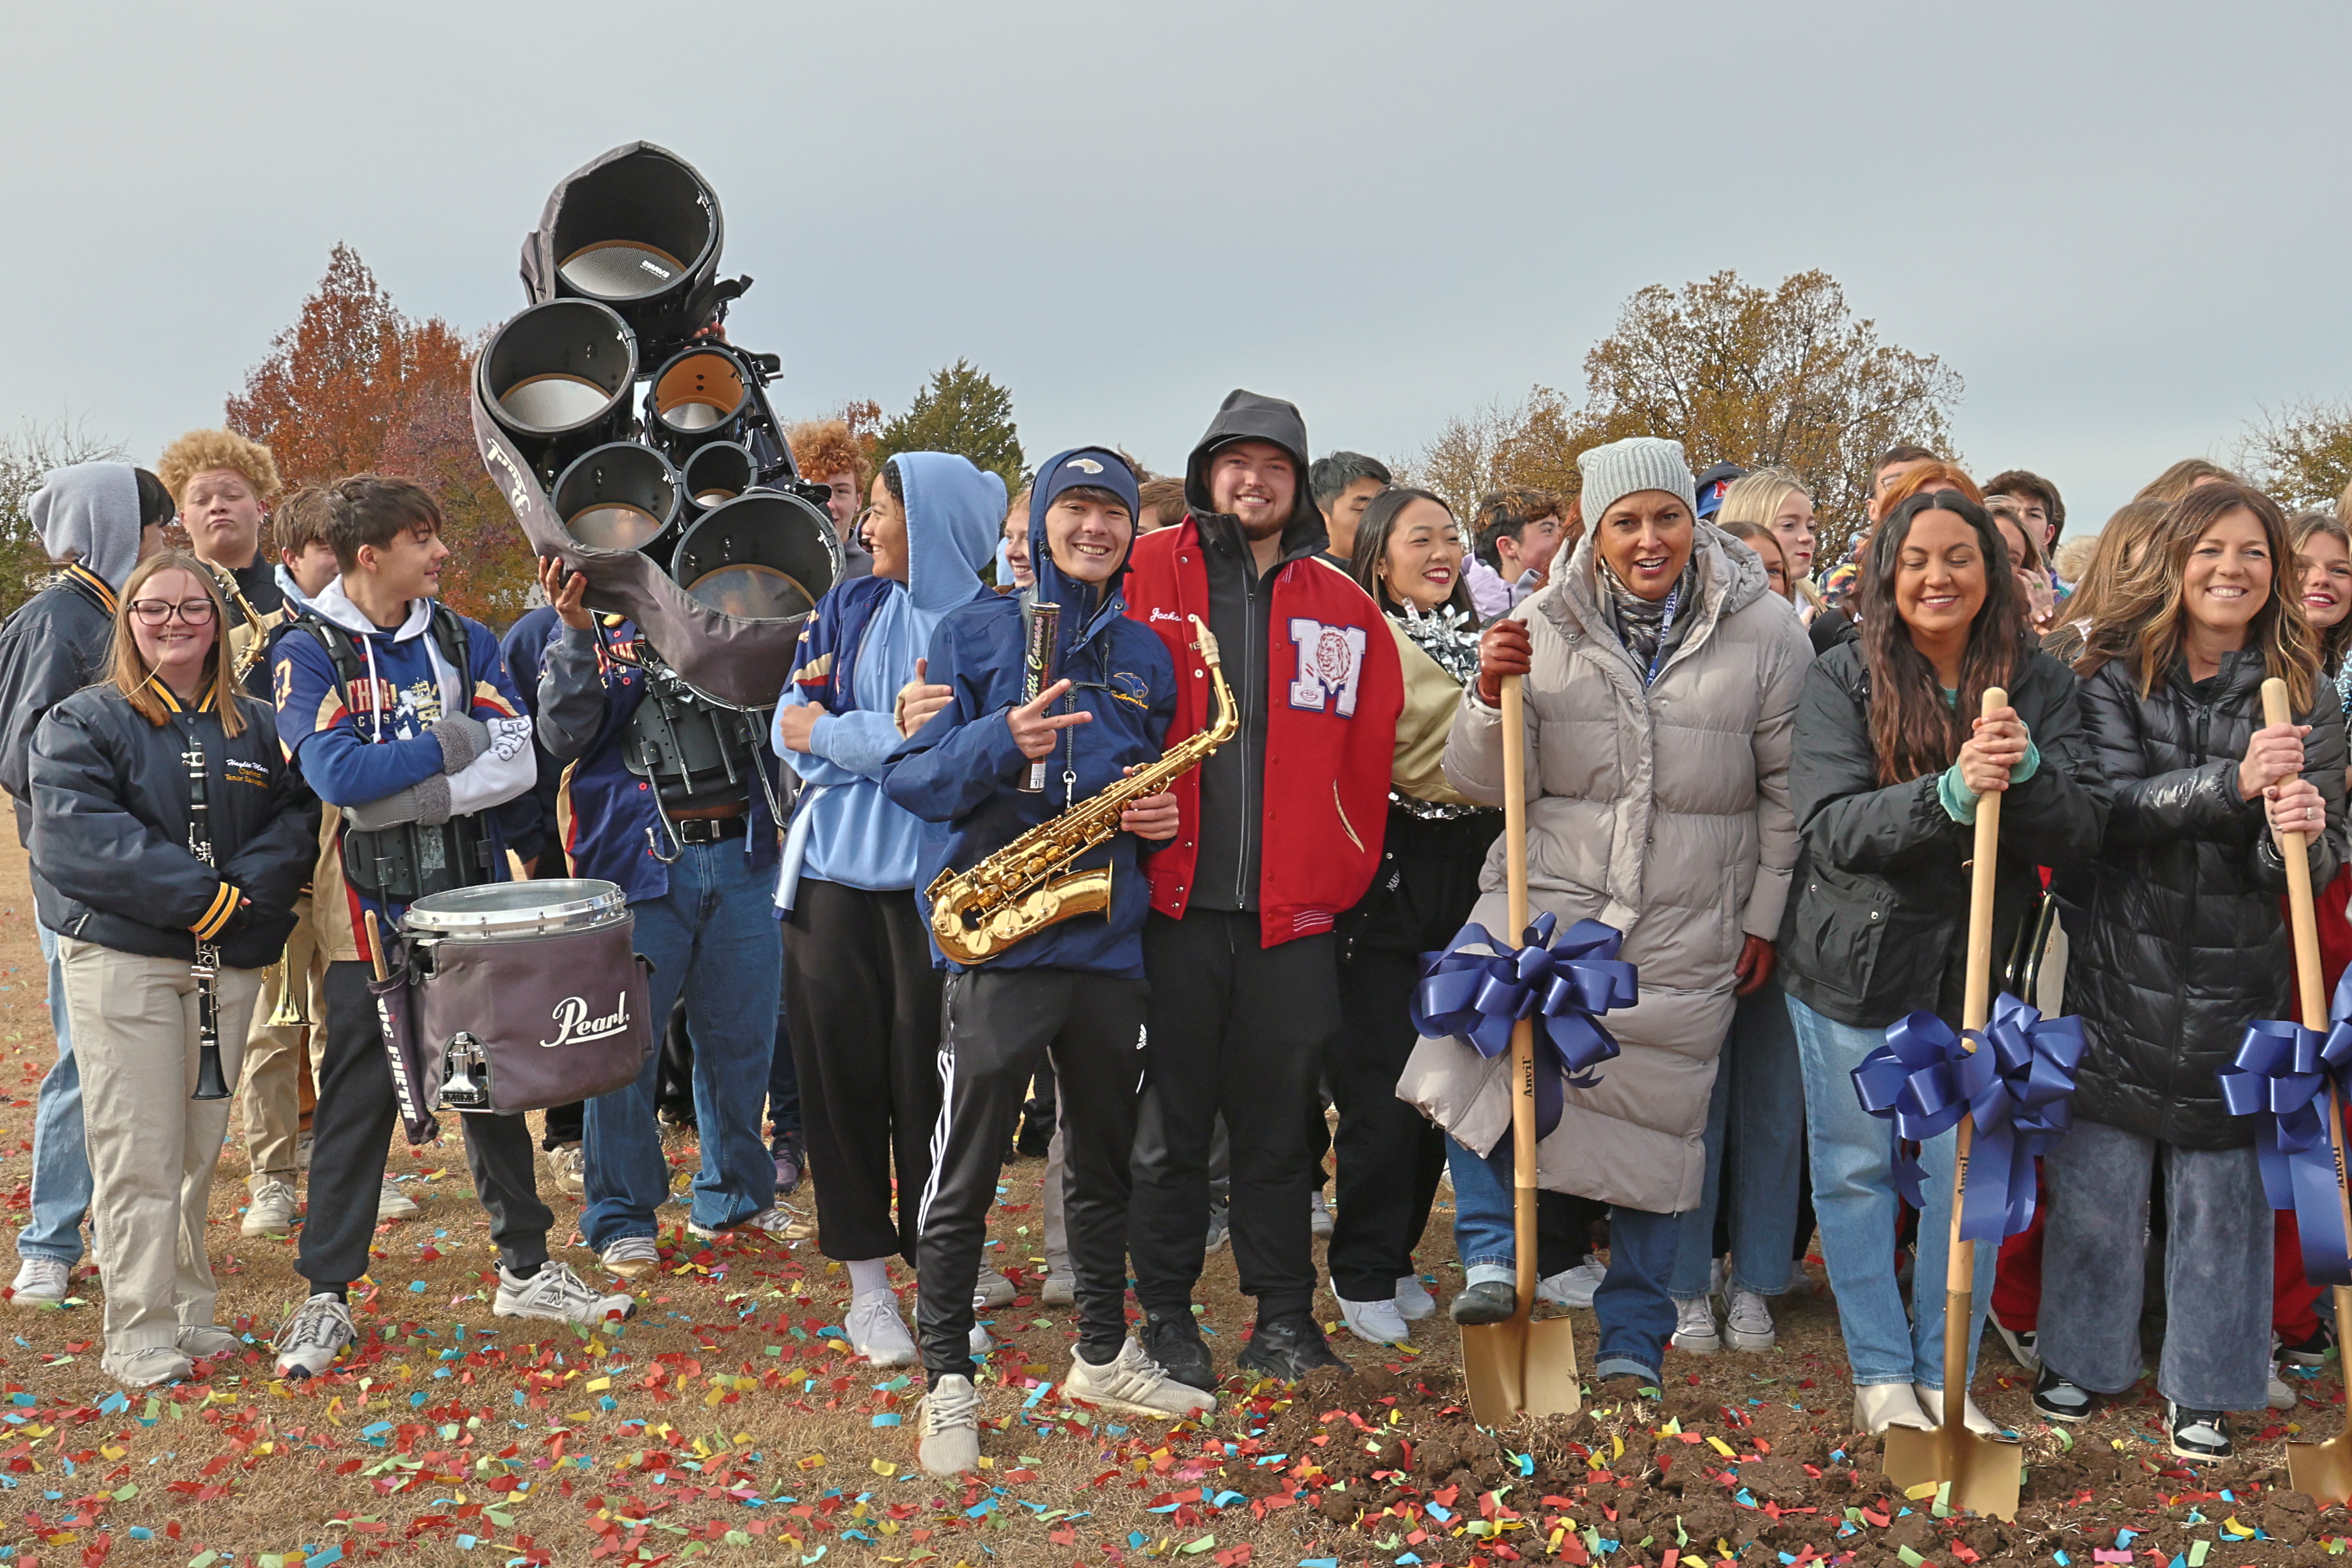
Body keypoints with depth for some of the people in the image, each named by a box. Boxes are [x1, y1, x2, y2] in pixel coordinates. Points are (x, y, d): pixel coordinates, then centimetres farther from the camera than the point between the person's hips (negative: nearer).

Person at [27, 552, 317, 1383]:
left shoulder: (257, 727, 13)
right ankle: (140, 1334, 6)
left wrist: (241, 892, -15)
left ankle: (191, 1312, 21)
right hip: (121, 958, -4)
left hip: (230, 963, 4)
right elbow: (77, 836, -12)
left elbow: (297, 819, 3)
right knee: (139, 1153, -3)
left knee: (201, 1148, 10)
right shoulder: (83, 721, 2)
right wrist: (198, 894, -18)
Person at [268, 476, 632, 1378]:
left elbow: (516, 762, -6)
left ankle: (525, 1268, 24)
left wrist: (403, 795, -17)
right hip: (374, 909, -4)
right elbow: (333, 771, -21)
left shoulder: (464, 641, 6)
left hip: (473, 897, 4)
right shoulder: (309, 651, -5)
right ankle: (325, 1297, 14)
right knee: (359, 1099, 1)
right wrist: (447, 745, -10)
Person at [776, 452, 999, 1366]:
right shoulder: (848, 609, 11)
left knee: (929, 1069, 0)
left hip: (934, 870, -3)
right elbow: (791, 728, 2)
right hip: (834, 867, 4)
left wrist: (832, 730, -9)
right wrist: (896, 730, -14)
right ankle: (867, 1282, 17)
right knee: (841, 1064, 5)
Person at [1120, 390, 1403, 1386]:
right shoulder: (1144, 574, 4)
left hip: (1294, 910, 2)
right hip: (1172, 899, -2)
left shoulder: (1342, 605, 11)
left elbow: (1370, 749, 12)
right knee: (1169, 1115, 7)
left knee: (1280, 1115, 9)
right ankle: (1165, 1312, 21)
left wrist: (1343, 873, 6)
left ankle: (1283, 1314, 22)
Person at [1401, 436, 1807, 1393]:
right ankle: (1493, 1258, -4)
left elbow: (1790, 789, 5)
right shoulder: (1544, 627, 1)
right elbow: (1488, 786, 2)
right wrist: (1493, 696, -17)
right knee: (1467, 1051, -24)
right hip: (1545, 901, 1)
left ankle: (1633, 1342, 26)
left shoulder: (1763, 631, -2)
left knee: (1655, 1129, 7)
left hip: (1686, 935, 0)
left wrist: (1766, 917, 4)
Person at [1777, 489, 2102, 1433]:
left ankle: (1944, 1373, 25)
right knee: (1855, 1168, 7)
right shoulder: (1843, 681, -6)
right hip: (1854, 964, -1)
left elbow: (2082, 831, -5)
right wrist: (1949, 793, -31)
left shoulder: (2039, 683, 1)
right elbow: (1831, 825, -16)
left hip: (1979, 965, 2)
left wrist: (2026, 771, -25)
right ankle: (1880, 1373, 23)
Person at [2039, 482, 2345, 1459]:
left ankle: (2201, 1386, 25)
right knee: (2098, 1178, 9)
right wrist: (2231, 785, -27)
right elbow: (2106, 807, -13)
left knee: (2222, 1188, 8)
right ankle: (2082, 1356, 28)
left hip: (2236, 985, 1)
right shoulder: (2115, 674, -1)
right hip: (2117, 973, -1)